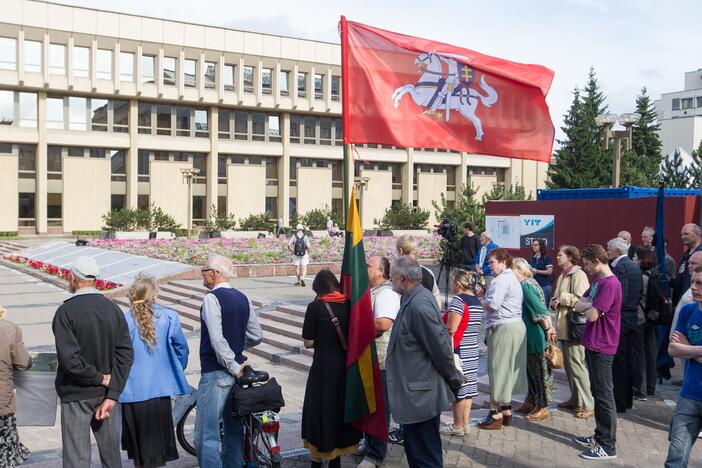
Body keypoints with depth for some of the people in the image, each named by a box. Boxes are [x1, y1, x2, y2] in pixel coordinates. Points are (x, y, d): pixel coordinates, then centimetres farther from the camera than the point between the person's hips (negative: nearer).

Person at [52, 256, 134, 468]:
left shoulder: (66, 312, -13)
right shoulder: (114, 309, 0)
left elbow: (69, 358, -23)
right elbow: (126, 354, -7)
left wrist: (101, 378, -11)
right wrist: (112, 395, -10)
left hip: (76, 396, -4)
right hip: (107, 393, 4)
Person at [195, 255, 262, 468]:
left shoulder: (212, 299, -12)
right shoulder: (242, 298, 9)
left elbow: (217, 339, -20)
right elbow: (256, 336, 13)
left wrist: (233, 366, -14)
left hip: (215, 373, -8)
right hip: (235, 372, 8)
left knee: (207, 435, -4)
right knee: (234, 431, 15)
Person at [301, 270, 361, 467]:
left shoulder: (315, 307, -12)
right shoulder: (349, 304, -1)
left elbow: (308, 342, -9)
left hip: (323, 366, -4)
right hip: (346, 364, 4)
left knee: (321, 408, 10)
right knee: (342, 406, 17)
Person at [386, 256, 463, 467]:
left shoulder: (419, 306, -24)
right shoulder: (413, 299, 8)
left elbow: (441, 348, -21)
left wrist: (454, 379, -6)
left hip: (420, 396, -10)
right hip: (416, 394, 10)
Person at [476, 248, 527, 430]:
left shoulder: (501, 280, -15)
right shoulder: (512, 278, 19)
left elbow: (492, 305, -23)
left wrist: (480, 300, -4)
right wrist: (485, 297, 6)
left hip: (503, 328, -10)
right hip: (515, 325, 10)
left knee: (498, 370, -4)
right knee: (508, 369, 15)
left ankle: (496, 415, 1)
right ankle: (506, 411, 22)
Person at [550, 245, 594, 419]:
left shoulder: (578, 275, -12)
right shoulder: (562, 276, 16)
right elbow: (557, 298, 24)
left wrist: (563, 298, -14)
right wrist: (554, 302, 3)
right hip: (563, 327, 9)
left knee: (577, 366, -7)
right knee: (568, 365, 15)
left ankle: (588, 405, -1)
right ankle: (575, 400, 26)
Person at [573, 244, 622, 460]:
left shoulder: (610, 284, -19)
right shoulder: (597, 282, 12)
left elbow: (592, 316, -22)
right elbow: (578, 306, 9)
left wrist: (589, 307, -3)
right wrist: (591, 305, -10)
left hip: (601, 347, -10)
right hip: (592, 344, 10)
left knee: (604, 396, -3)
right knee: (597, 392, 17)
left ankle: (608, 446, 5)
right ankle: (600, 435, 28)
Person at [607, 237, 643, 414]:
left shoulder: (619, 268, -16)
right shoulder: (635, 266, 12)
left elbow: (619, 297, -21)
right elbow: (640, 293, 15)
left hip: (620, 319, -9)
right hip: (634, 318, 9)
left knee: (619, 361, -1)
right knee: (630, 360, 14)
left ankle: (619, 402, 5)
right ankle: (628, 399, 23)